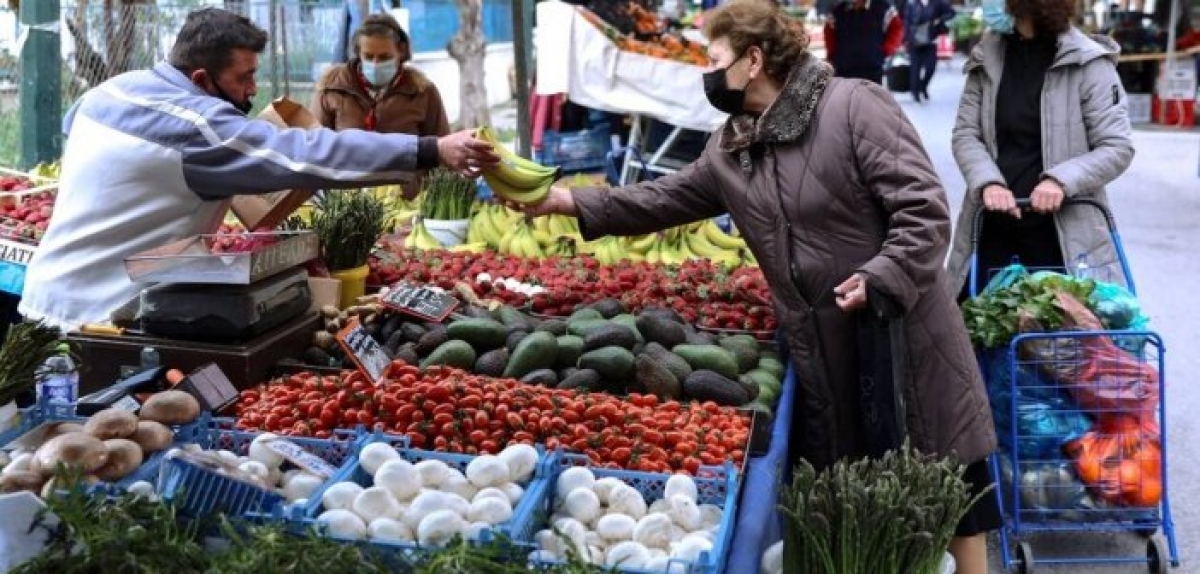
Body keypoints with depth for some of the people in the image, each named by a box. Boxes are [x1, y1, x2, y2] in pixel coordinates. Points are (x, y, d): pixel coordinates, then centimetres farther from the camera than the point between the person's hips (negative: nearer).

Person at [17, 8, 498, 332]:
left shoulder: (111, 90, 5)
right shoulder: (197, 125, -23)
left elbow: (73, 124, 30)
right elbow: (311, 155, -30)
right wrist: (433, 150, -31)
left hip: (49, 295, 9)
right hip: (98, 316, -9)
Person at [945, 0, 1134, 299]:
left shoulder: (1088, 63, -9)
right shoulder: (987, 56, 4)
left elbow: (1118, 147, -8)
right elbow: (965, 133, 2)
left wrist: (1061, 180, -24)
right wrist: (988, 181, -17)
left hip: (1060, 227, -3)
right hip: (991, 222, 4)